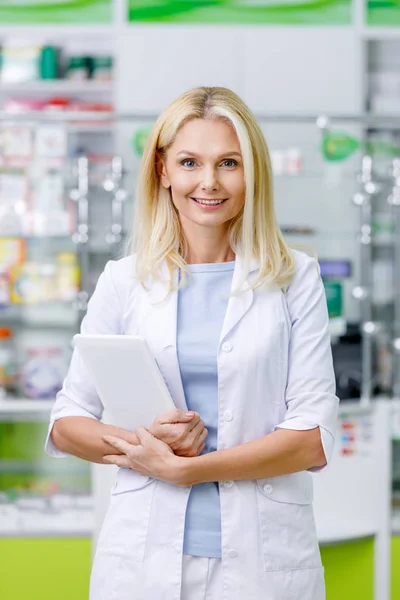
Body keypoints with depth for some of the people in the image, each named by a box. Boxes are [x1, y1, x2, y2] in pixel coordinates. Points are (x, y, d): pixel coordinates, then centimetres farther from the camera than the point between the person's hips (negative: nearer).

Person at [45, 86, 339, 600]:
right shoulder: (124, 281, 4)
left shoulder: (295, 279, 0)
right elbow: (65, 424, 6)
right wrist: (137, 443, -13)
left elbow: (313, 439, -6)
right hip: (143, 556, 1)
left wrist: (182, 468, -13)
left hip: (263, 556, -1)